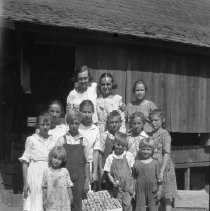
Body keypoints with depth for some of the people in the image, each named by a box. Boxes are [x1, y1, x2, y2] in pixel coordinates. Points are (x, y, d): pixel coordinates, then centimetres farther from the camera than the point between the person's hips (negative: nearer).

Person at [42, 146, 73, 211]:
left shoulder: (65, 171, 1)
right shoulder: (46, 171, 2)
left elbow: (69, 186, 7)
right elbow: (44, 187, 6)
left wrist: (70, 197, 7)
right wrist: (44, 200, 7)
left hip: (63, 201, 0)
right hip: (51, 202, 0)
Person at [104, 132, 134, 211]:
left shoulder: (129, 156, -1)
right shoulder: (110, 158, -1)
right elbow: (108, 172, 3)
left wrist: (132, 185, -3)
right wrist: (113, 182, -13)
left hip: (128, 185, -1)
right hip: (117, 187, 1)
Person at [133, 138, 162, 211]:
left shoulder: (155, 163, 0)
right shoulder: (136, 164, 1)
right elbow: (133, 178, 7)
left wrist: (160, 190, -2)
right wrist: (133, 191, 3)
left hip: (152, 191, 0)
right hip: (140, 191, 0)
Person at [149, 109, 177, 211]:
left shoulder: (164, 134, -8)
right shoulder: (151, 135, 11)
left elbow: (166, 154, -15)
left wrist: (161, 171, -23)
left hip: (164, 168, -6)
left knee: (166, 199, -1)